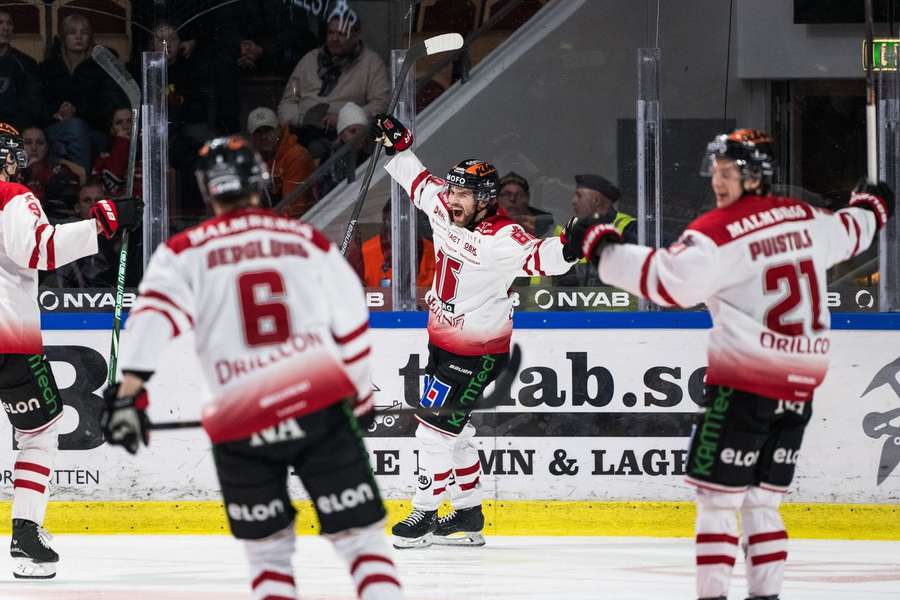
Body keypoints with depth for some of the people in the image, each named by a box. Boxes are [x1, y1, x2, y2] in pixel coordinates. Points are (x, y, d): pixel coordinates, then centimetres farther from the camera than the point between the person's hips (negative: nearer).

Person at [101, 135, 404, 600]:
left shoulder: (185, 252, 6)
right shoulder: (308, 241, 11)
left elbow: (154, 314, -11)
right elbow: (351, 329, 15)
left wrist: (128, 392, -19)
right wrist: (360, 397, 29)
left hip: (242, 427, 0)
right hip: (321, 410, 0)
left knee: (269, 550, 15)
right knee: (361, 536, 5)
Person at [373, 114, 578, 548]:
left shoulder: (501, 239, -26)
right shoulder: (443, 209, -4)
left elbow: (537, 257, -40)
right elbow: (419, 182, 15)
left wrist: (566, 249, -58)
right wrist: (396, 145, 13)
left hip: (478, 350, -9)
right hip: (442, 339, 9)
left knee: (436, 424, -7)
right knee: (451, 425, 15)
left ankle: (425, 513, 5)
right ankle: (468, 514, 26)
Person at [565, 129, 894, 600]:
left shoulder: (719, 232, -13)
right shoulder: (804, 219, 9)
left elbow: (668, 280, -23)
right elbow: (849, 233, 29)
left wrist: (602, 245, -16)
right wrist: (871, 207, 52)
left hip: (744, 384, -7)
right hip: (800, 385, 7)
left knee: (717, 495, -4)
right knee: (762, 500, 14)